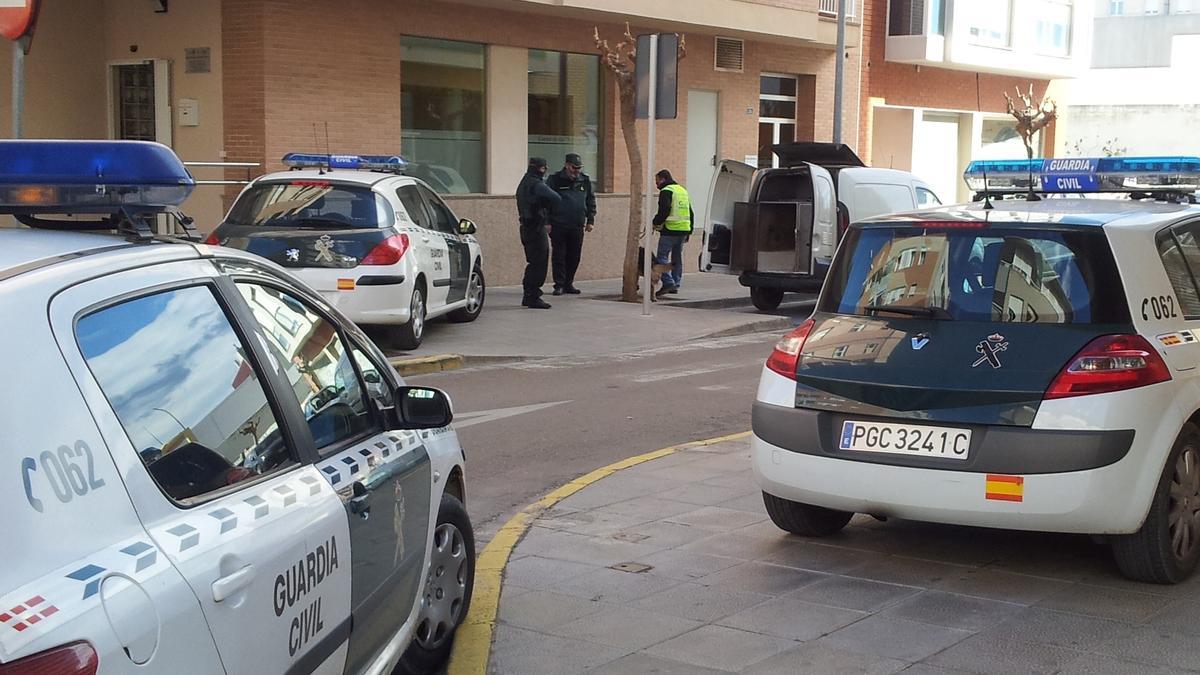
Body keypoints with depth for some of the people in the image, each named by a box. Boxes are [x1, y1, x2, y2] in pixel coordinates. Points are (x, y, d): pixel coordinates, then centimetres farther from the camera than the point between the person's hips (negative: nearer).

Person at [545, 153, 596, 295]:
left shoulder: (585, 181, 9)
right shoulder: (555, 180, -2)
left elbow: (591, 200, 17)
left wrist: (590, 220, 11)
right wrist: (547, 222, -7)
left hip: (577, 226, 4)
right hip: (558, 225, -4)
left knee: (574, 256, 7)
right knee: (559, 255, -2)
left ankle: (568, 283, 17)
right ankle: (559, 285, 3)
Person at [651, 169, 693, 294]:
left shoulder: (666, 191, -7)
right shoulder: (683, 190, 21)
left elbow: (664, 210, -20)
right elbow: (691, 214, 23)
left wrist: (655, 223, -6)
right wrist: (688, 232, 24)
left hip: (670, 230, -8)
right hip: (684, 230, 8)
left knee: (662, 256, -5)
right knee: (677, 258, 13)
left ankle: (668, 282, -15)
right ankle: (675, 285, 15)